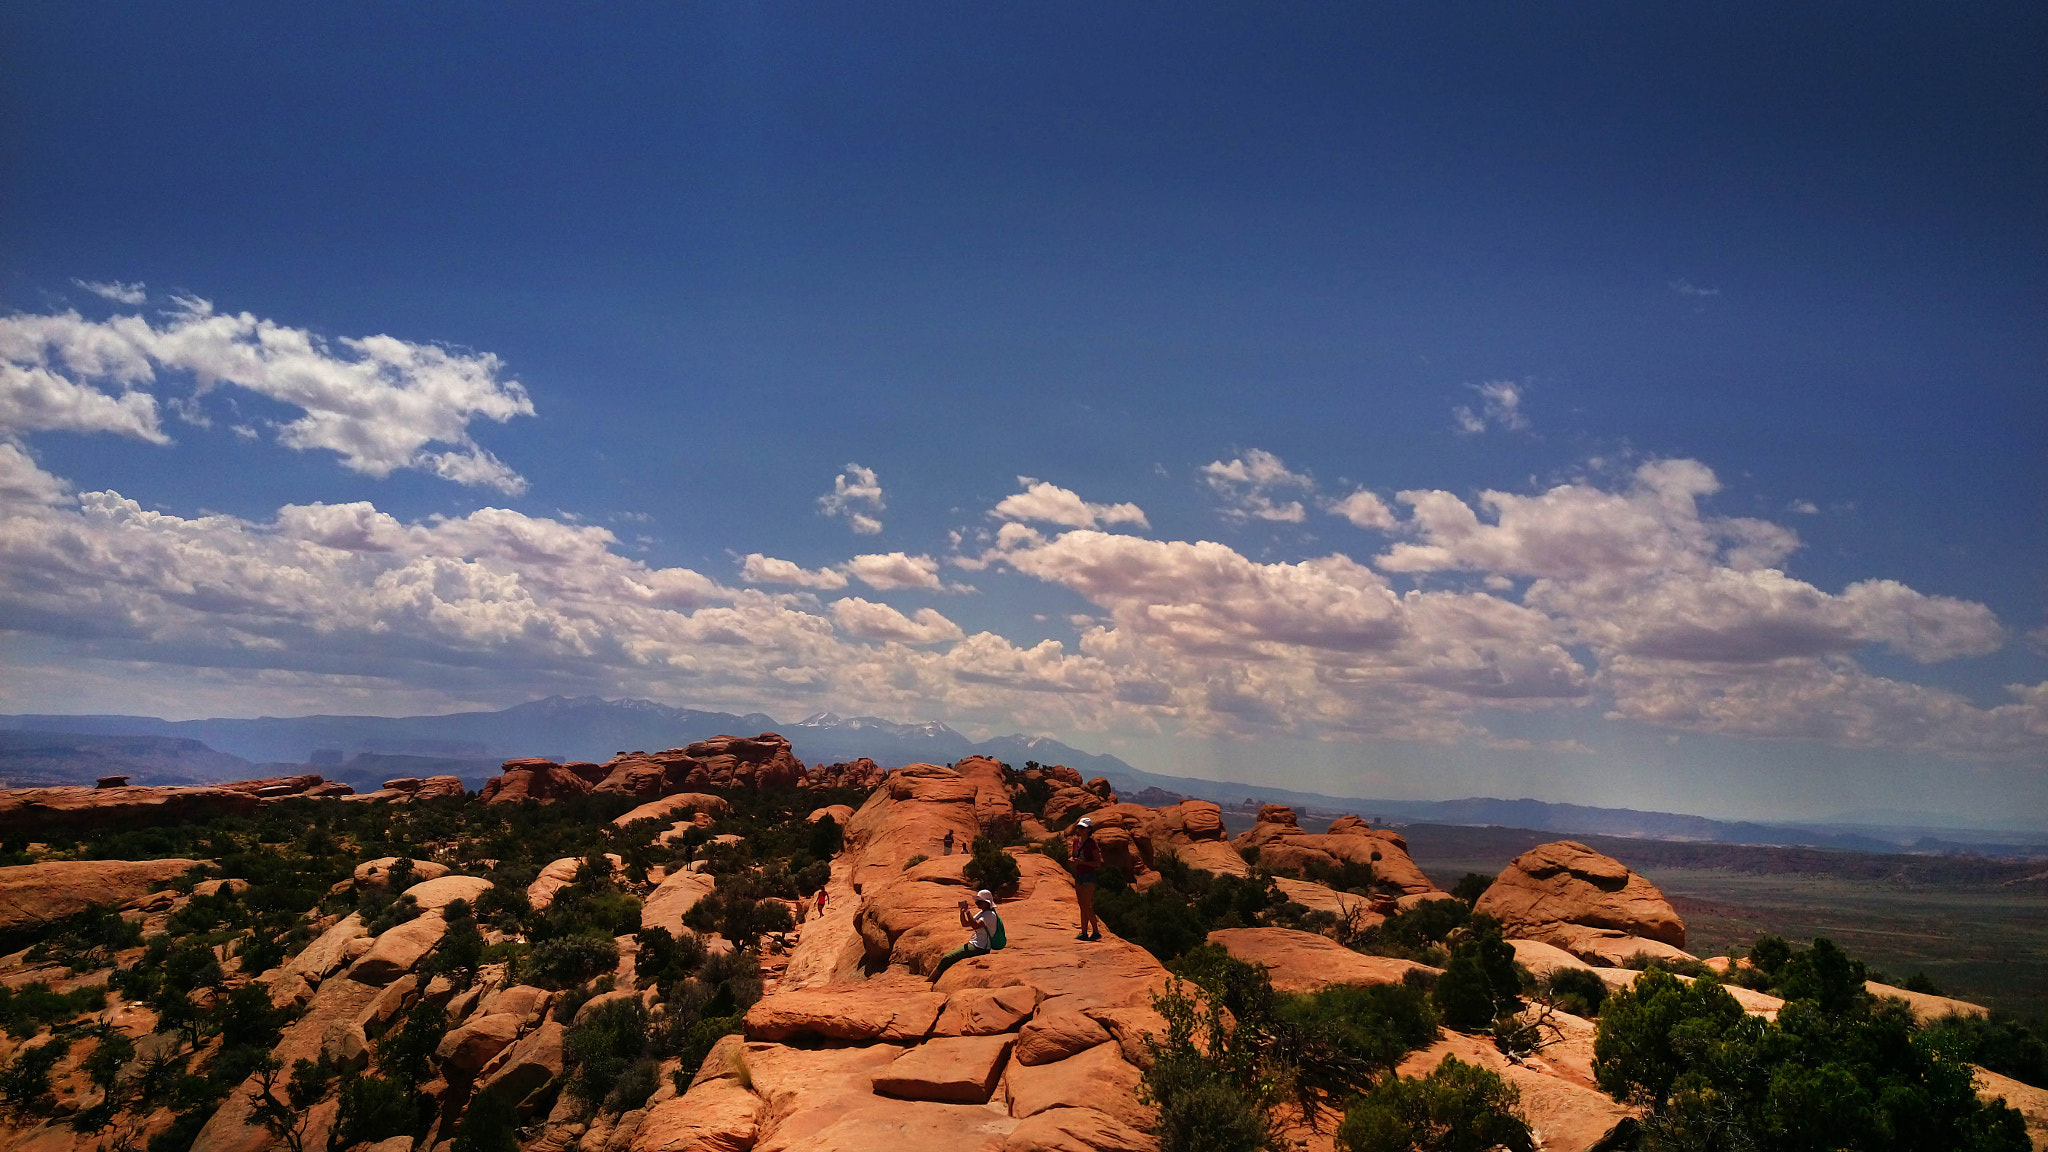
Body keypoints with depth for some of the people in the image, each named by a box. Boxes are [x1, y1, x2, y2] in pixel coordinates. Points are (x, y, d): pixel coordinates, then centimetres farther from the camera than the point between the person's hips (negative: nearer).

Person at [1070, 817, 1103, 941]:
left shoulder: (1091, 843, -11)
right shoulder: (1076, 841, 8)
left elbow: (1098, 863, -12)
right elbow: (1073, 856, 21)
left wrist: (1082, 862, -22)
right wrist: (1071, 861, -3)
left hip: (1089, 876, -7)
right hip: (1078, 876, 7)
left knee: (1087, 906, -9)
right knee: (1082, 906, 9)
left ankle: (1096, 932, 0)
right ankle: (1084, 933, 14)